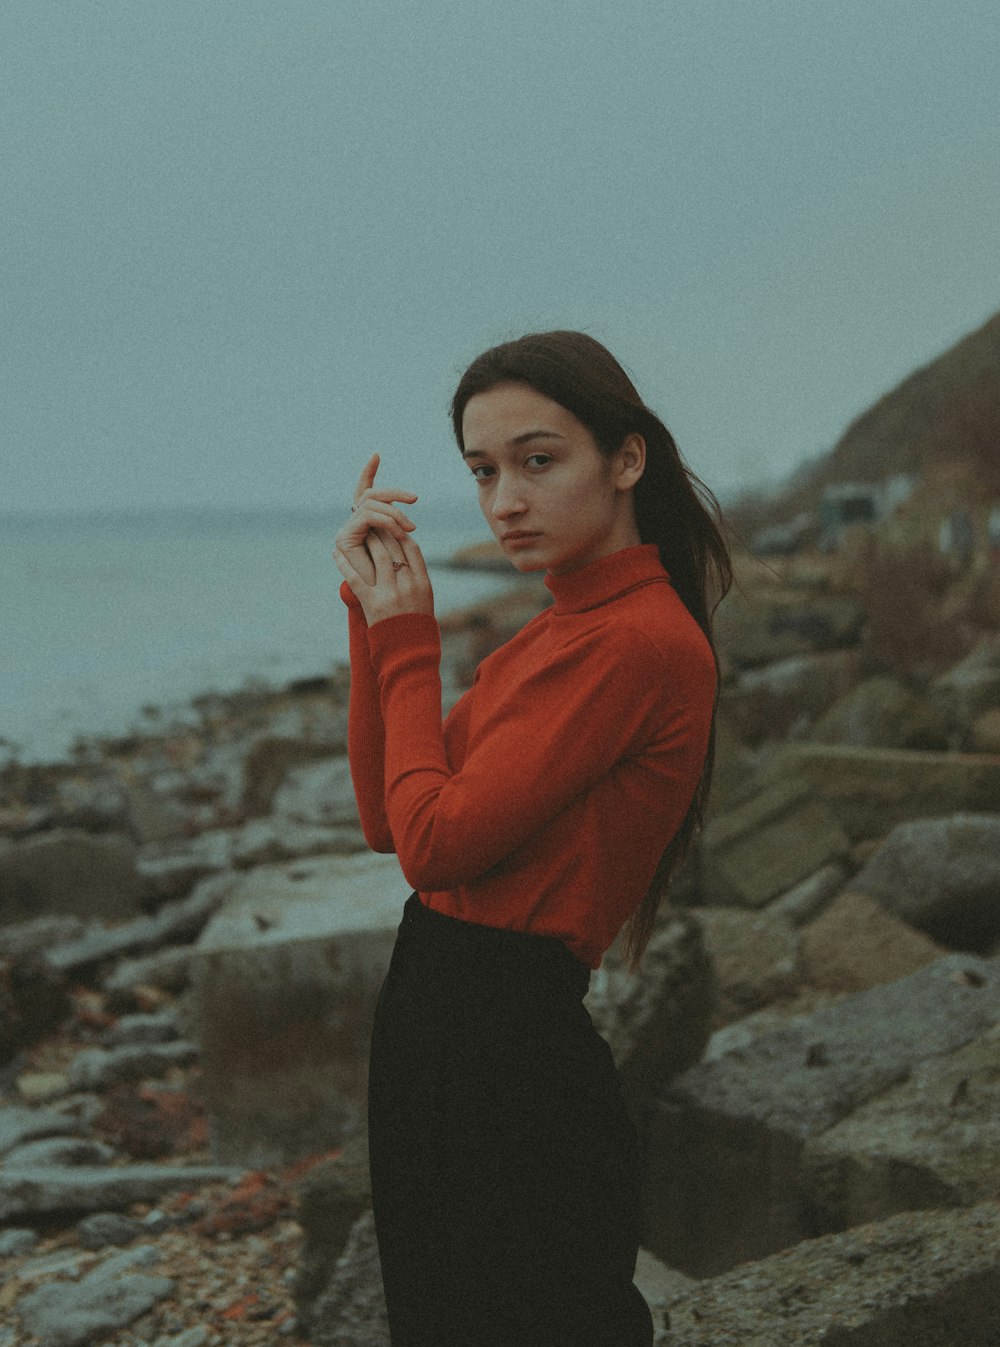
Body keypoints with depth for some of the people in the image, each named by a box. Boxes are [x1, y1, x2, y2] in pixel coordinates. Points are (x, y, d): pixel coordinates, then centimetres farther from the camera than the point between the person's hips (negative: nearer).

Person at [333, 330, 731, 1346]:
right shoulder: (559, 626, 10)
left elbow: (437, 842, -21)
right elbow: (387, 820, 7)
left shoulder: (641, 641, -20)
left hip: (508, 1043, -9)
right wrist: (374, 613, 1)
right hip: (435, 1017, 9)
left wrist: (407, 640, -9)